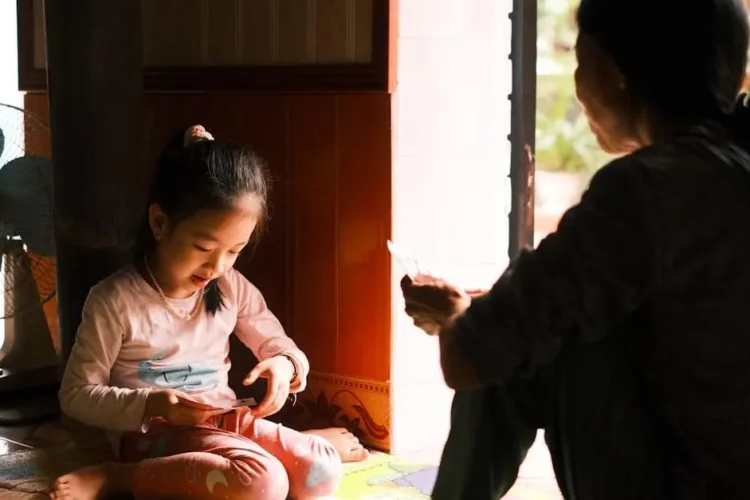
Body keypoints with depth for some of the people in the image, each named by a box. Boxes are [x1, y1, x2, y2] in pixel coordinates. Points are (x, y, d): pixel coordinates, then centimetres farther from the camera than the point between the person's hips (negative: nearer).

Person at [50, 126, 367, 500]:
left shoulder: (233, 289, 2)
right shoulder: (115, 300, -13)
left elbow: (280, 347, 14)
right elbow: (77, 395, -8)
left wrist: (285, 365, -11)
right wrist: (151, 405, -24)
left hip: (223, 419, 8)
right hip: (153, 432, -8)